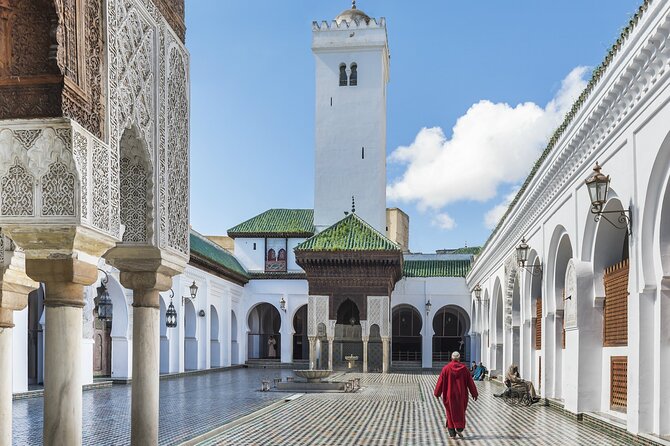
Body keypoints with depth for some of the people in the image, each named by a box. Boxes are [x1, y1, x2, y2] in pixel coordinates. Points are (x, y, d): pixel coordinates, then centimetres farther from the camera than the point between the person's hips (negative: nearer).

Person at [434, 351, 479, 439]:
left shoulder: (446, 368, -7)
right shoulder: (464, 368, -5)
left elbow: (440, 381, -4)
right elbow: (470, 381, 0)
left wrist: (437, 393, 8)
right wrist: (474, 393, 9)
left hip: (449, 395, 0)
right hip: (461, 395, 0)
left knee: (451, 413, 9)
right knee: (461, 411, 16)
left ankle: (452, 433, 7)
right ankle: (459, 428, -1)